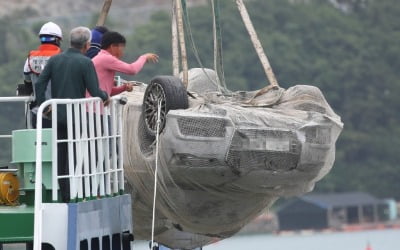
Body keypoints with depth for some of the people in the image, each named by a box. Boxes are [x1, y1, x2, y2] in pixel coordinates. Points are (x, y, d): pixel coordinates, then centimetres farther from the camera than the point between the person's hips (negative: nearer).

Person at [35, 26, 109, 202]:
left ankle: (65, 198, 11)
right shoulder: (85, 63, -9)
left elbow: (39, 84, 0)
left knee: (61, 158, 9)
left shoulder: (55, 60, 5)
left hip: (57, 115, 5)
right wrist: (106, 97, 8)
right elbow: (95, 92, -12)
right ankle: (71, 199, -3)